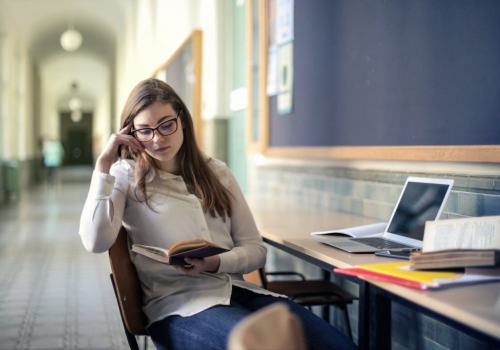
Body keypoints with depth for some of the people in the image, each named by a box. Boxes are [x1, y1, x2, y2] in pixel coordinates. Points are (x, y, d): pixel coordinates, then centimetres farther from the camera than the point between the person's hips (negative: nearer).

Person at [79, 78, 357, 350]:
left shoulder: (217, 172, 17)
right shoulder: (126, 177, 7)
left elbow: (255, 249, 13)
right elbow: (96, 242, -11)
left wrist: (215, 263, -9)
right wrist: (103, 165, -8)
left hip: (238, 288, 4)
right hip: (178, 302, -4)